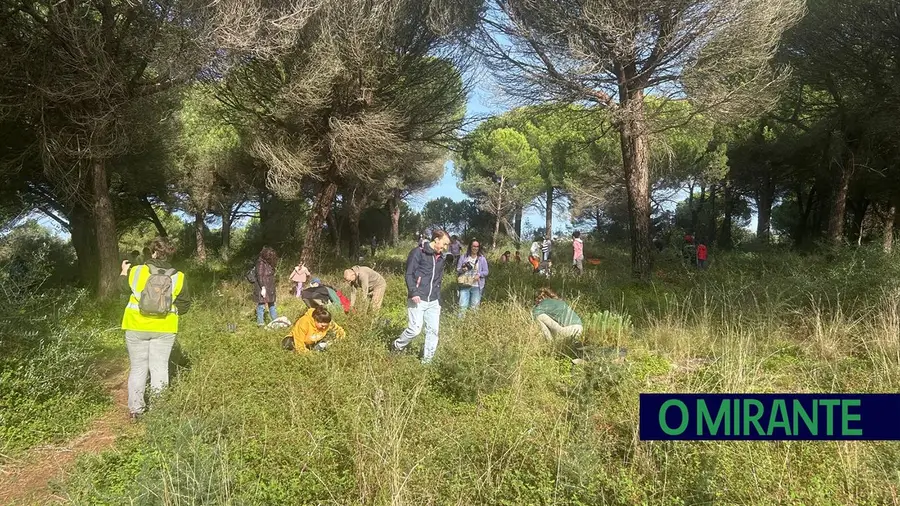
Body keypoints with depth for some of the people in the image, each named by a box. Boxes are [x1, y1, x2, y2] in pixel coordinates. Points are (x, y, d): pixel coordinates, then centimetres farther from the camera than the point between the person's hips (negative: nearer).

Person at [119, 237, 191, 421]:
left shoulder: (136, 272, -9)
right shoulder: (178, 277, -9)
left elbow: (124, 288, 13)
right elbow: (184, 306, -3)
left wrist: (124, 272, 30)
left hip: (137, 327, 0)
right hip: (164, 328, 0)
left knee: (138, 368, 12)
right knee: (159, 368, 9)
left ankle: (135, 409, 16)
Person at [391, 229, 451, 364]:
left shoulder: (440, 258, 15)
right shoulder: (418, 252, -7)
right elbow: (409, 274, -11)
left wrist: (439, 299, 17)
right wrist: (413, 292, -22)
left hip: (433, 301, 7)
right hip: (418, 299, -7)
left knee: (433, 330, 4)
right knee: (415, 329, -9)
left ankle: (427, 360, 15)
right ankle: (396, 346, 17)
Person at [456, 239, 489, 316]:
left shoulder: (482, 259, 3)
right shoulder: (463, 257, 4)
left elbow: (486, 272, 4)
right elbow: (457, 270, 6)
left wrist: (479, 274, -16)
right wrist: (462, 270, -17)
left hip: (477, 286, 0)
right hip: (464, 285, 0)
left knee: (474, 307, 7)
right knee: (462, 306, -5)